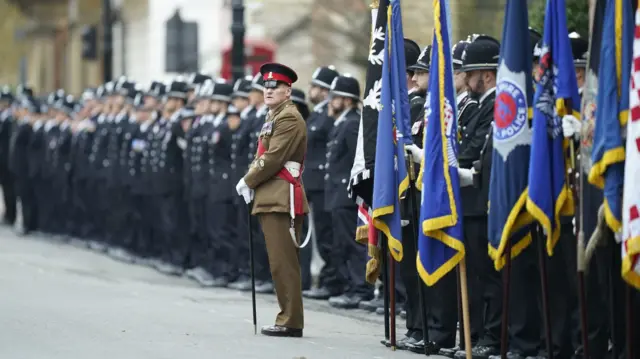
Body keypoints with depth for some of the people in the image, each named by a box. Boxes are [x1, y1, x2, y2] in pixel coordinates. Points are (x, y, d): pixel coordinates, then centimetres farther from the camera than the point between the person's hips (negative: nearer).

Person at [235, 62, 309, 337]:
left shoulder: (289, 118, -10)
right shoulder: (274, 118, 21)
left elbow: (273, 158, -17)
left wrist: (248, 181, -7)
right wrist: (251, 181, 5)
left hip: (282, 199, -10)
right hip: (271, 199, 10)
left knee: (283, 262, -10)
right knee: (281, 263, 11)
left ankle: (290, 322, -9)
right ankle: (289, 318, 14)